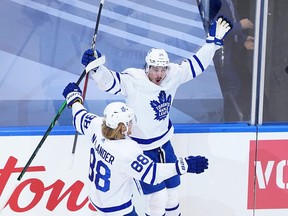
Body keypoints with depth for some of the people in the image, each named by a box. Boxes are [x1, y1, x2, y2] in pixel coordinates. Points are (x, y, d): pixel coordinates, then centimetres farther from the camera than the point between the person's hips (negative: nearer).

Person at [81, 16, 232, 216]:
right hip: (141, 148, -6)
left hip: (164, 141, 6)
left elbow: (196, 65, 1)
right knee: (158, 197, -4)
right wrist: (96, 68, -53)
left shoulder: (173, 75, -9)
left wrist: (213, 41, -2)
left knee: (172, 187, 21)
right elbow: (110, 81, -34)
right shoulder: (132, 81, -24)